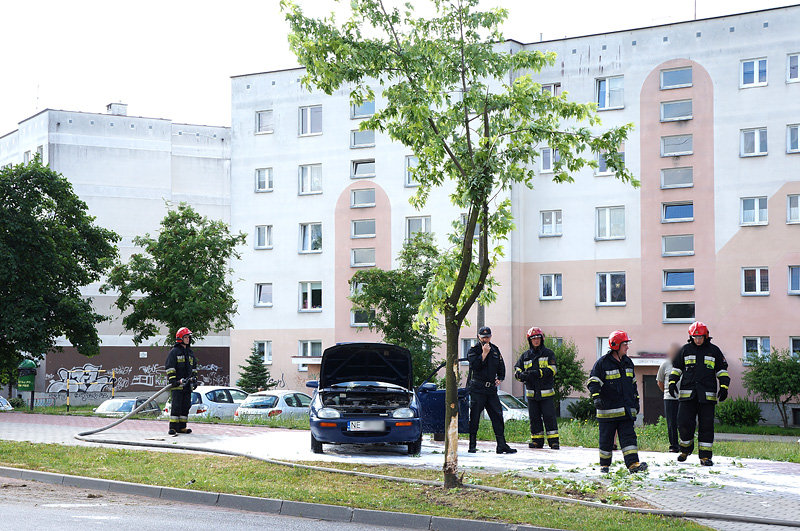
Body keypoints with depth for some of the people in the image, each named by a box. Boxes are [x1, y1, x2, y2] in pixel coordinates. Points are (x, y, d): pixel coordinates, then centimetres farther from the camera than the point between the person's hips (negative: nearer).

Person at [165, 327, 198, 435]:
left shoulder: (190, 353, 19)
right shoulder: (174, 352, -3)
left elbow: (194, 367, 27)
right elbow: (169, 367, -8)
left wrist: (194, 379, 17)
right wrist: (172, 380, -15)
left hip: (187, 385, 7)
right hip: (177, 384, -7)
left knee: (186, 406, 6)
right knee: (176, 406, -10)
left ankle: (182, 427, 11)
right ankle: (173, 427, -9)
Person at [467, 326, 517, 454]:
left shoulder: (495, 350, 15)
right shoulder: (474, 350, 0)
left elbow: (501, 367, 23)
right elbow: (474, 365, -16)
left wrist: (500, 378, 6)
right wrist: (484, 353, -16)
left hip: (491, 388, 5)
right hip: (477, 389, -4)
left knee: (497, 416, 0)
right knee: (474, 417, -2)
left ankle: (501, 445, 2)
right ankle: (472, 445, 4)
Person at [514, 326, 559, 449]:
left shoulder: (548, 353, 2)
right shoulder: (525, 355, 12)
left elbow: (552, 370, -9)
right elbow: (517, 369, 9)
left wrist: (537, 373, -20)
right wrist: (522, 375, -14)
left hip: (546, 392, -4)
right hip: (531, 392, 4)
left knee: (549, 416, -6)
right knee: (534, 417, 7)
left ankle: (553, 441, 0)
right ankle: (537, 440, 16)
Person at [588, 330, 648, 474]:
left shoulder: (628, 362, 13)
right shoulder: (602, 363, -7)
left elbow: (633, 382, 24)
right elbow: (593, 381, -9)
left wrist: (636, 400, 23)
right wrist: (596, 397, -23)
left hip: (626, 410, 5)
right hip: (608, 409, -5)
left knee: (628, 435, -5)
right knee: (606, 438, 3)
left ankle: (633, 463, -11)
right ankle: (604, 465, 16)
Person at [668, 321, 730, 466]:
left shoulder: (714, 350, 9)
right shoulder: (685, 350, 11)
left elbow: (722, 370, 13)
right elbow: (676, 367, 18)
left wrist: (724, 387, 1)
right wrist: (672, 382, 3)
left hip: (707, 395, -1)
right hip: (687, 393, 1)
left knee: (706, 426, -1)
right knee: (684, 423, -4)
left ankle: (705, 456, 5)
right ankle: (686, 449, 19)